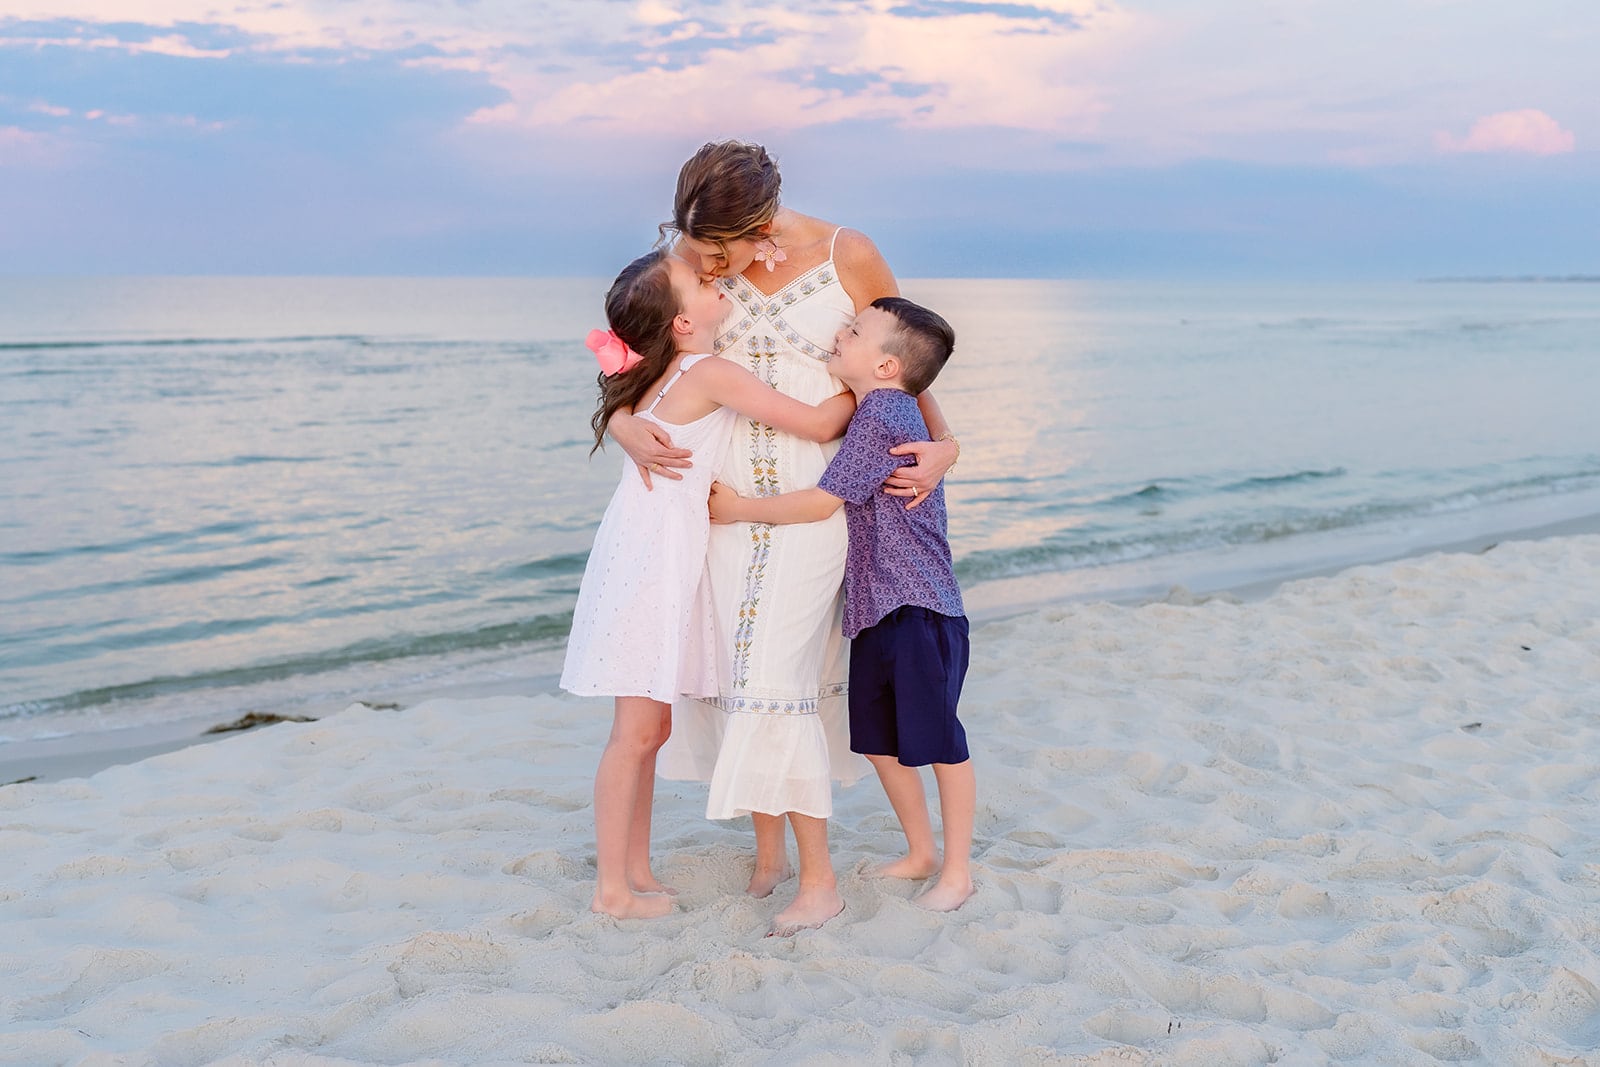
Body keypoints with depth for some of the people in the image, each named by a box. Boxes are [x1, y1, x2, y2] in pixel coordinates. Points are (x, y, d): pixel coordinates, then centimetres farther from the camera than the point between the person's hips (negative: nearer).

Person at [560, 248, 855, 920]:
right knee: (637, 732, -3)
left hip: (656, 554, 9)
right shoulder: (711, 374, -14)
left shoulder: (664, 375, 10)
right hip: (652, 555, -9)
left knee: (651, 726, 13)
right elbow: (820, 425, -13)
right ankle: (612, 889, 4)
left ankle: (636, 872, 20)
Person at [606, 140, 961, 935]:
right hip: (720, 484, 3)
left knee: (775, 675, -9)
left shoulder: (848, 257, -10)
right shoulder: (693, 260, -4)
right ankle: (767, 848, 23)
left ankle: (818, 880, 0)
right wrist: (626, 428, -14)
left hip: (813, 492, -3)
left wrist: (943, 446, -8)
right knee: (734, 663, 7)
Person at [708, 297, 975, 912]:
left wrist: (740, 509, -7)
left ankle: (957, 871, 12)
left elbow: (821, 503, -16)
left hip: (919, 608, -10)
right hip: (875, 608, 10)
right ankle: (920, 852, 29)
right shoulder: (876, 412, 14)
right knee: (879, 741, 14)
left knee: (938, 742, 1)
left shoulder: (884, 411, -16)